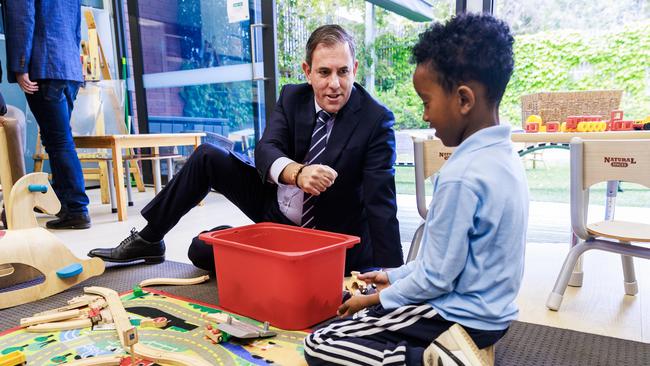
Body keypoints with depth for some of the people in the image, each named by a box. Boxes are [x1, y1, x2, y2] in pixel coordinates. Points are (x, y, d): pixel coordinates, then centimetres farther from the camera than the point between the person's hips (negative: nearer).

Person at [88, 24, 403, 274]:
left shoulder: (376, 120, -21)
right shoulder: (292, 97, -6)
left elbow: (380, 202, -25)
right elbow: (265, 150, -20)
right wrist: (299, 173, -44)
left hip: (317, 233, -4)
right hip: (273, 203, 5)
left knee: (203, 250, -15)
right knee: (207, 158, -10)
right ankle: (148, 240, 5)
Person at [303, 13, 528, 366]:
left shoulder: (460, 176, -28)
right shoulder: (504, 156, 1)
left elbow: (436, 279, -21)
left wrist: (374, 299, -5)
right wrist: (395, 276, 12)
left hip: (462, 316, -9)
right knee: (355, 309, 24)